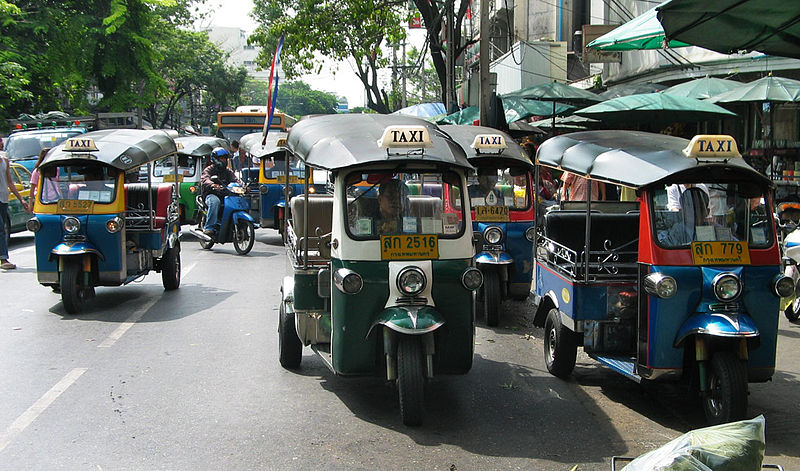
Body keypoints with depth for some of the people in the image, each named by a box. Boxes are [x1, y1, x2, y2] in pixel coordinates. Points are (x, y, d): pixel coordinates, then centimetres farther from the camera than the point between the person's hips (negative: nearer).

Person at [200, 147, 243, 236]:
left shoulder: (228, 171, 24)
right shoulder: (209, 170, 7)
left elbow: (236, 179, 7)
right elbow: (204, 180, -14)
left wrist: (242, 186, -16)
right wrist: (212, 185, -38)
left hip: (226, 195, 4)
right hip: (212, 194, -4)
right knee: (215, 202, -39)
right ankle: (209, 227, -40)